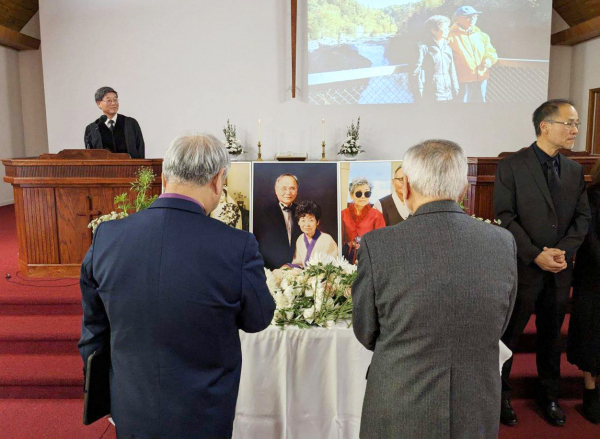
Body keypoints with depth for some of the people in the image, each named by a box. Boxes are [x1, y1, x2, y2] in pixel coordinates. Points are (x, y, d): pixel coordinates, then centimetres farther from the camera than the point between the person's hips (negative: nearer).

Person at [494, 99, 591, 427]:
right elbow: (505, 217, -13)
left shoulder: (574, 170, 8)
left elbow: (582, 217, 6)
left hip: (560, 269, 5)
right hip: (522, 268, -5)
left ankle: (549, 394, 37)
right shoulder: (511, 166, -8)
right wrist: (536, 255, -18)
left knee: (551, 335, 18)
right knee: (508, 335, 8)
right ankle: (500, 393, 27)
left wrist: (563, 251, -10)